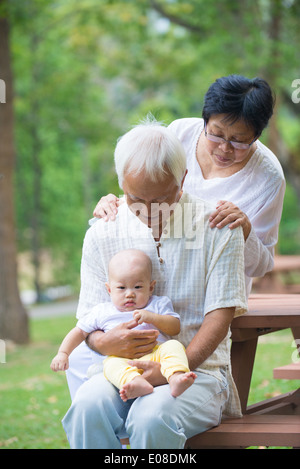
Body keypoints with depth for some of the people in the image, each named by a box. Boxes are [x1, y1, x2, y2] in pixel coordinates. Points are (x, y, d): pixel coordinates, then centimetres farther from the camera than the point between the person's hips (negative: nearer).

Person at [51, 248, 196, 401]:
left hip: (155, 355, 1)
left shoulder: (158, 304, 20)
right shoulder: (102, 312, 23)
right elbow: (80, 331, 28)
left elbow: (175, 328, 9)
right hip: (122, 359, 0)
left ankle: (175, 378, -57)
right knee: (111, 364, -33)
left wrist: (152, 317, -8)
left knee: (173, 346, -28)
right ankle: (136, 383, -64)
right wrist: (62, 353, 14)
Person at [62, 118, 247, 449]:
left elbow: (220, 315, -5)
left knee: (152, 416, -36)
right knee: (87, 404, -32)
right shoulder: (101, 235, 6)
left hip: (199, 369, -2)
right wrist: (105, 342, -19)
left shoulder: (218, 227, -1)